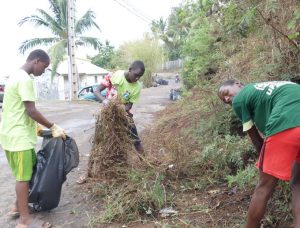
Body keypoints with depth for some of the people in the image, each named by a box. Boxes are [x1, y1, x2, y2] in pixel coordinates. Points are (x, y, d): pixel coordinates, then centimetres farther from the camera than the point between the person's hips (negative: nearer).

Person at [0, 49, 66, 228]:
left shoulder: (16, 76, 15)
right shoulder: (25, 79, -18)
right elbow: (31, 111, -22)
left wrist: (35, 127, 20)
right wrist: (53, 127, -15)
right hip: (19, 136, -10)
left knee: (29, 171, 19)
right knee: (24, 176, -1)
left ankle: (19, 206, 32)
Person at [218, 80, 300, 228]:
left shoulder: (238, 100, 14)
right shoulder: (266, 88, 35)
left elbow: (255, 137, 16)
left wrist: (265, 160, 27)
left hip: (286, 123, -7)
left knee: (264, 186, 6)